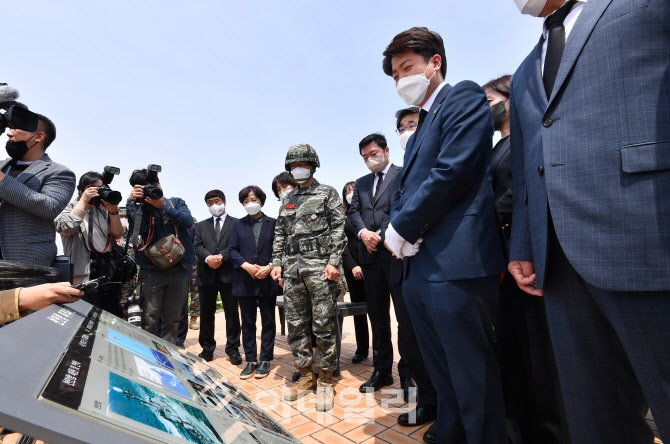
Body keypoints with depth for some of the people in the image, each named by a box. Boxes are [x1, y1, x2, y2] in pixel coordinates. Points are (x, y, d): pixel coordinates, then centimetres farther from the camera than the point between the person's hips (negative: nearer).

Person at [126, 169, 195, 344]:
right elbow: (137, 228, -14)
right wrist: (131, 201, -14)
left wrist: (163, 206, -12)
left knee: (172, 321, 10)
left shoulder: (176, 203, 10)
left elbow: (188, 221, -9)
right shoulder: (139, 208, 6)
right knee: (148, 321, -5)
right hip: (152, 272, -2)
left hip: (178, 270, 2)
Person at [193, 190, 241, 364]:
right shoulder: (201, 226, 18)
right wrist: (208, 258, -14)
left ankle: (233, 349, 14)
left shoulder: (236, 223, 6)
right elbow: (198, 246, 5)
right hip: (206, 275, 3)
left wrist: (221, 257, -17)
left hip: (228, 273, -3)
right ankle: (207, 348, 24)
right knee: (206, 313, 10)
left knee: (232, 313, 3)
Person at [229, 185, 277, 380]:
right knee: (248, 323, 9)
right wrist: (247, 266, -12)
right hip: (245, 281, 2)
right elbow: (233, 250, 4)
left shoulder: (273, 223, 4)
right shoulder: (238, 225, 11)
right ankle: (251, 361, 21)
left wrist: (269, 267, -15)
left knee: (268, 321, 6)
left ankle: (265, 360, 19)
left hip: (268, 279, -1)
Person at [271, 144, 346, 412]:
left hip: (319, 265, -5)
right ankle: (306, 376, 22)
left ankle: (325, 381, 11)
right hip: (292, 268, 5)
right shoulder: (287, 200, 20)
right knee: (296, 325, 8)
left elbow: (338, 228, -3)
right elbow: (280, 234, 19)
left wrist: (334, 261, -12)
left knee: (323, 325, -3)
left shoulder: (327, 193, 6)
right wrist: (276, 263, 10)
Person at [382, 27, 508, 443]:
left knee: (472, 383, 3)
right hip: (418, 268, 9)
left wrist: (400, 229, -9)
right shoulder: (419, 130, 25)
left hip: (455, 264, -8)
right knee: (444, 379, 18)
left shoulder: (463, 97, 1)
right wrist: (399, 231, -1)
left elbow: (454, 170, -15)